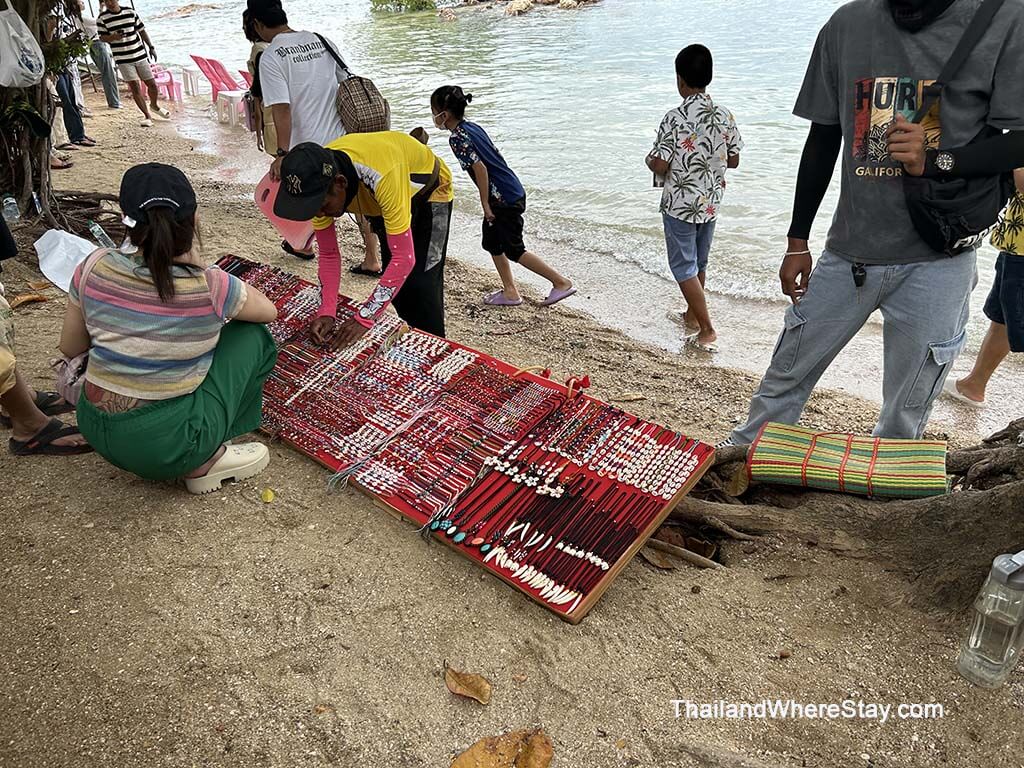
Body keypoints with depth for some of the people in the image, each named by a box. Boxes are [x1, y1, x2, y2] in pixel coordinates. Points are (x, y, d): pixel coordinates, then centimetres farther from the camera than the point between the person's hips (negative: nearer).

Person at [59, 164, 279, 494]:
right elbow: (269, 310, 4)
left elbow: (69, 348, 6)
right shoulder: (209, 287, -18)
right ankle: (205, 461, 8)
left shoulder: (94, 268, -8)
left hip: (95, 431, 5)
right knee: (252, 336, 8)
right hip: (165, 447, -5)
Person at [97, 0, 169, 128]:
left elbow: (142, 30, 11)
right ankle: (147, 116, 6)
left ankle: (154, 105, 37)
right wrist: (113, 37, -22)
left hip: (140, 55, 2)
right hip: (123, 60, -2)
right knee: (135, 88, -6)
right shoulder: (102, 18, -3)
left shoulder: (131, 12, 3)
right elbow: (102, 37, -1)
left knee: (152, 84, 7)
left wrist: (151, 47, 9)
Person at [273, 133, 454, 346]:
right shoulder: (317, 180, -26)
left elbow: (404, 257, -44)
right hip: (383, 199, 6)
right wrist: (326, 312, -29)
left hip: (429, 193, -5)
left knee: (421, 285, -13)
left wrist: (364, 319, -41)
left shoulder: (383, 176, -46)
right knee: (396, 283, 8)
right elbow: (328, 254, -17)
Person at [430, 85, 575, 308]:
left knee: (513, 250, 1)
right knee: (492, 243, 18)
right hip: (513, 191, 10)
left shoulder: (457, 137, -16)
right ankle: (510, 291, 25)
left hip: (504, 199, -10)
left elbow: (480, 168, -21)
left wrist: (485, 203, -13)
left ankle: (561, 282, 6)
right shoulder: (473, 127, 11)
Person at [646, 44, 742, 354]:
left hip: (679, 205, -6)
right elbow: (733, 160, 6)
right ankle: (692, 315, 38)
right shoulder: (725, 116, -2)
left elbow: (659, 166, -19)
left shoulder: (674, 119, -18)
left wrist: (649, 159, 3)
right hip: (710, 203, 6)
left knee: (684, 267, 1)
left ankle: (707, 331, -4)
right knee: (699, 263, 21)